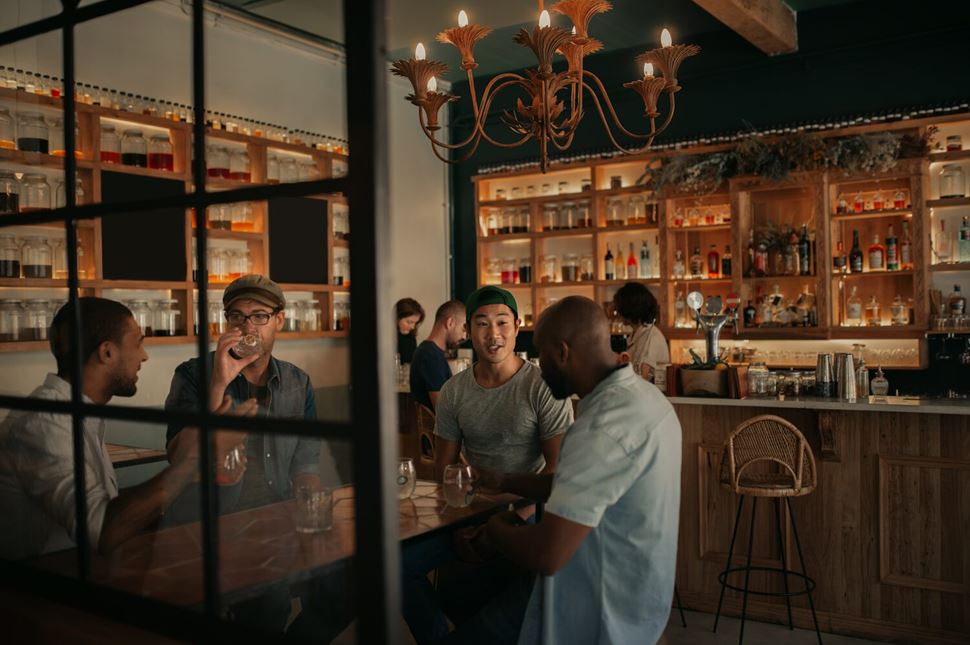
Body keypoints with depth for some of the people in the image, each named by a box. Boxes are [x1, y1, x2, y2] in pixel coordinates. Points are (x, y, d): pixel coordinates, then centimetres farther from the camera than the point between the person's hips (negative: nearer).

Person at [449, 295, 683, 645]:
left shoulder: (602, 427, -29)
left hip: (605, 615, -9)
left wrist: (496, 530, -11)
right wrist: (507, 481, 16)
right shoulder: (644, 395, 2)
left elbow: (547, 556, -31)